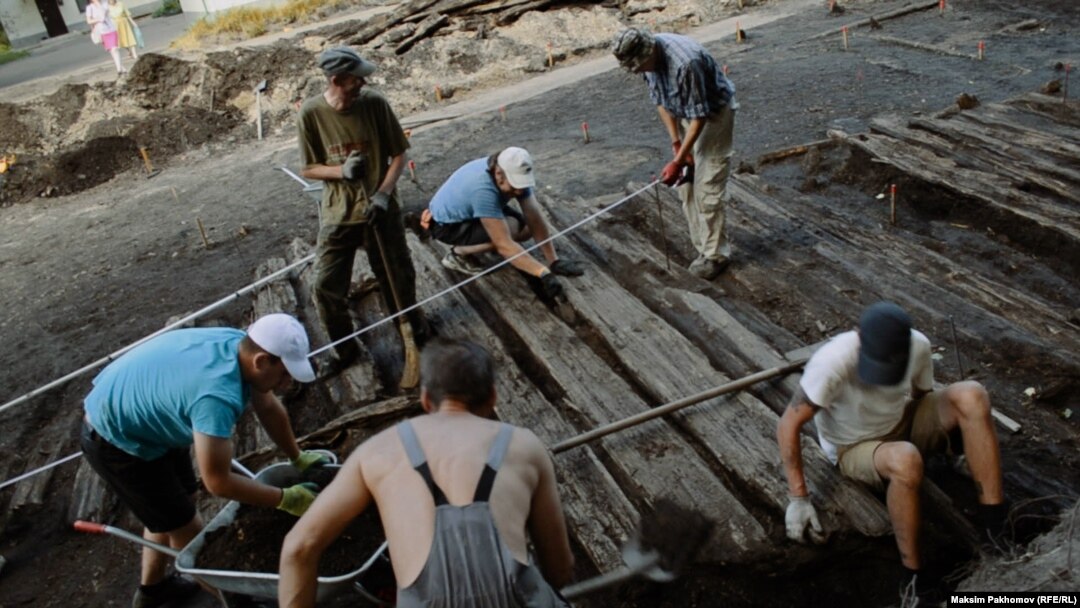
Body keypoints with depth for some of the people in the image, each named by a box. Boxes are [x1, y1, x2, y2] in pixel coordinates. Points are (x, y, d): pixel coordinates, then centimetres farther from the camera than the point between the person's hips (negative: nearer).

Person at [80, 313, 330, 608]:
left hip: (144, 418, 9)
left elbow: (269, 409, 3)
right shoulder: (218, 394, -40)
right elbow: (218, 481, -30)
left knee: (175, 508, 25)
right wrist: (285, 499, -20)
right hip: (115, 440, -9)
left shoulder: (242, 347, -14)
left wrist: (297, 458, 11)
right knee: (188, 529, 3)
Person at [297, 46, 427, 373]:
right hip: (337, 214, 1)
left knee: (398, 277, 12)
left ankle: (413, 329, 40)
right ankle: (345, 348, 22)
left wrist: (383, 193, -17)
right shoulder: (311, 113, -10)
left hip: (380, 209, 0)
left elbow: (398, 154, -3)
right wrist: (341, 171, -20)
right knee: (327, 287, 0)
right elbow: (308, 169, 0)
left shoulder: (375, 102, -11)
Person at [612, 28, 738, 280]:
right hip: (684, 115, 8)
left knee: (708, 188, -9)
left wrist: (677, 161, -26)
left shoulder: (686, 62, -36)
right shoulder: (648, 56, -11)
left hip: (713, 114, -8)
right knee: (687, 184, 8)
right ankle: (703, 247, 18)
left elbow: (699, 117, -29)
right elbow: (661, 100, 0)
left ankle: (716, 254, 2)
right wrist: (676, 144, -6)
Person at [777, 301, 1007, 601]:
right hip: (855, 448, -5)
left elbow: (921, 395, 5)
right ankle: (913, 575, -19)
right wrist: (799, 497, -26)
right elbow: (788, 425, -28)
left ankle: (998, 529, -16)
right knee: (905, 460, -39)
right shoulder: (833, 361, -35)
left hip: (903, 424, 5)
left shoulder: (919, 345, -19)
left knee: (971, 395, -21)